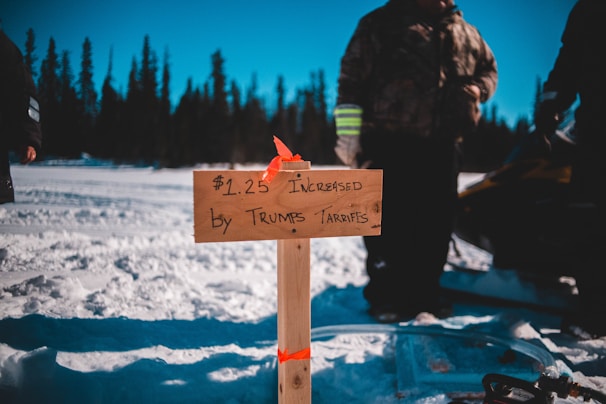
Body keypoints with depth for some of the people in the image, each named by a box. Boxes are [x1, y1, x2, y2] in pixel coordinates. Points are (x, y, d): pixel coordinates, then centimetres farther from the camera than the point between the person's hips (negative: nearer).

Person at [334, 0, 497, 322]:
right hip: (390, 144, -4)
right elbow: (352, 79, -2)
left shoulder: (466, 33, 16)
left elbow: (488, 67, 27)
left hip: (443, 146, 5)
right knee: (389, 223, -2)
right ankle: (386, 295, 10)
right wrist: (349, 133, -9)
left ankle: (424, 291, 22)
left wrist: (478, 89, 2)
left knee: (436, 223, 8)